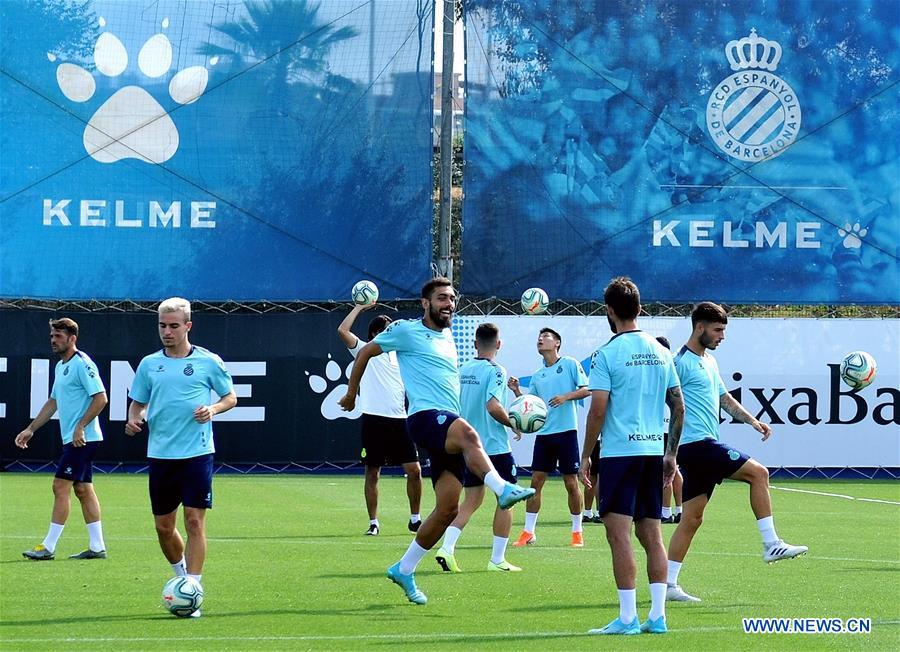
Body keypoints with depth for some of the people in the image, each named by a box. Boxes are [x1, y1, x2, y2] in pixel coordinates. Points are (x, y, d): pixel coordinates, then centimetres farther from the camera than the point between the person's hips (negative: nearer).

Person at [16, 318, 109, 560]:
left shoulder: (82, 364, -13)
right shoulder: (60, 367, 16)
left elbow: (100, 397, -20)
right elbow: (53, 402, 25)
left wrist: (81, 426, -23)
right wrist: (31, 429, 22)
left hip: (82, 438, -10)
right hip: (72, 439, 10)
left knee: (61, 487, -9)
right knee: (83, 489, 9)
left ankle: (48, 547, -6)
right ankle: (97, 547, 12)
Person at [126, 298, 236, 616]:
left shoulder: (209, 361, 0)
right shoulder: (149, 364, 8)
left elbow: (230, 397, 9)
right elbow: (138, 403, 16)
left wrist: (213, 409, -11)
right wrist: (133, 420, -6)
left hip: (197, 453, -3)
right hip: (160, 455, 3)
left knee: (194, 521, -8)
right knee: (163, 526, 8)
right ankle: (182, 575, 32)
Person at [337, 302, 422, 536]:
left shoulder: (400, 355, 15)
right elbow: (343, 330, -8)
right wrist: (359, 307, -4)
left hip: (399, 420, 3)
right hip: (374, 420, -3)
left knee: (414, 470, -1)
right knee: (372, 473, 1)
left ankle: (415, 519, 12)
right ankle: (373, 523, 9)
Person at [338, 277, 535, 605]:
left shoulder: (447, 337, 23)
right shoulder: (407, 331, 2)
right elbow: (365, 352, 11)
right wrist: (351, 393, 15)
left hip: (450, 426, 8)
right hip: (425, 416, -8)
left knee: (448, 508, 0)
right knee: (467, 433, -40)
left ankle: (404, 569, 13)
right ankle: (502, 489, -63)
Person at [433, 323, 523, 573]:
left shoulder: (462, 370, 6)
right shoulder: (495, 371, -14)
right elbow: (493, 406, -26)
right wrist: (513, 424, -11)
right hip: (496, 447, -6)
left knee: (472, 500, 13)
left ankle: (447, 548, -4)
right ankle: (497, 559, 7)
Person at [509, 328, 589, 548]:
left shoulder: (570, 364, 1)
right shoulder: (537, 376, 15)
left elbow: (586, 389, -3)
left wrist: (566, 396, -17)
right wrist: (517, 391, -2)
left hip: (566, 431, -5)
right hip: (543, 433, 5)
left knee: (571, 483, -1)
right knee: (536, 481, 1)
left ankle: (577, 532, 10)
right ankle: (528, 532, 6)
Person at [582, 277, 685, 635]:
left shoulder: (607, 354, -8)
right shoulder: (660, 352, 10)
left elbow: (597, 411, -12)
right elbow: (679, 408, 13)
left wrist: (585, 456, -3)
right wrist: (671, 454, 20)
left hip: (619, 452, -6)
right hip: (654, 451, 6)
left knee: (618, 532, -5)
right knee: (651, 534, 9)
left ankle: (628, 618, -8)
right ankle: (658, 615, 7)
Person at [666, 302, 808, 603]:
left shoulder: (709, 361, 20)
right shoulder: (681, 361, -11)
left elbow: (724, 398, 28)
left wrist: (752, 420, 15)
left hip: (704, 447, 10)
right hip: (696, 443, -10)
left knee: (692, 517, 7)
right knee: (758, 473, -10)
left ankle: (669, 584, 7)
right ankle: (771, 544, -8)